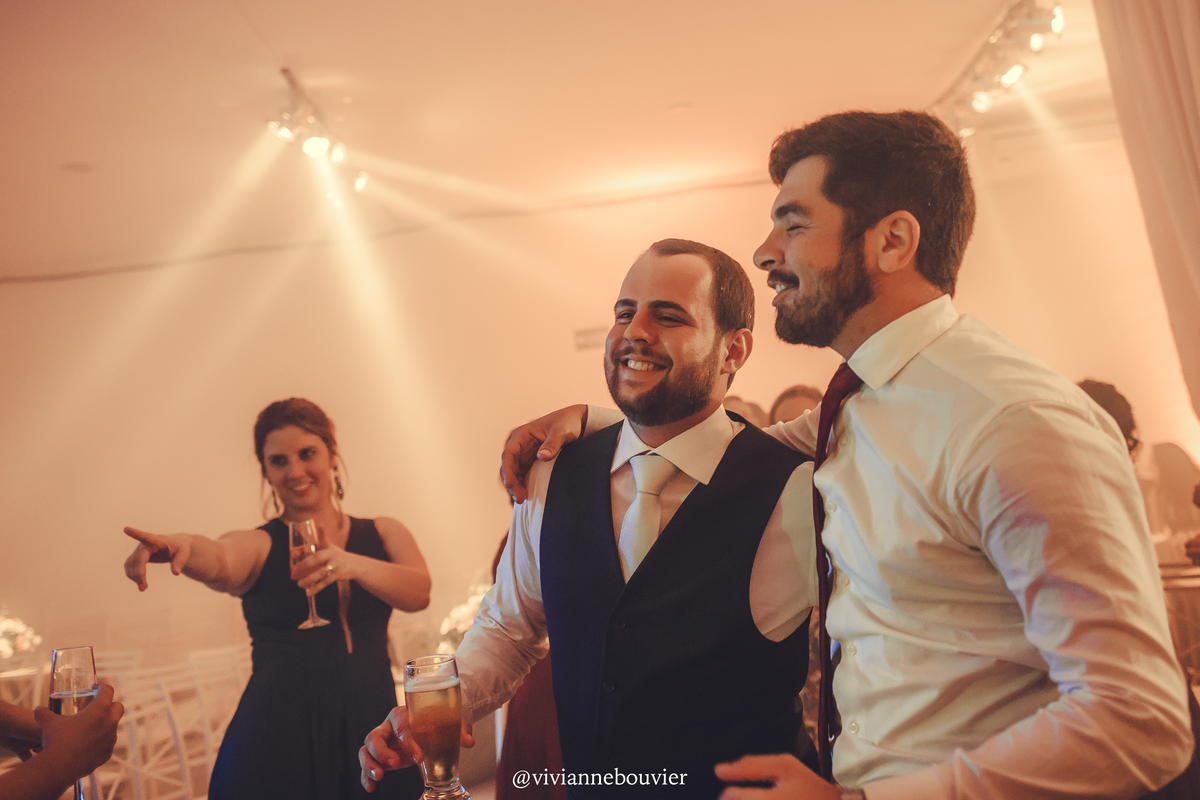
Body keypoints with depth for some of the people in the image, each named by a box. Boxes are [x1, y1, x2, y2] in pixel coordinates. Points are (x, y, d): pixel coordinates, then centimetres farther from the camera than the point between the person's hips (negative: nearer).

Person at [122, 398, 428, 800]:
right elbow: (218, 562, -20)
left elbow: (419, 593, -8)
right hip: (277, 740, -2)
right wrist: (182, 544, -43)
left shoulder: (382, 533, 10)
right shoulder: (258, 546, 3)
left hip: (372, 736, 2)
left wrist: (353, 565, -26)